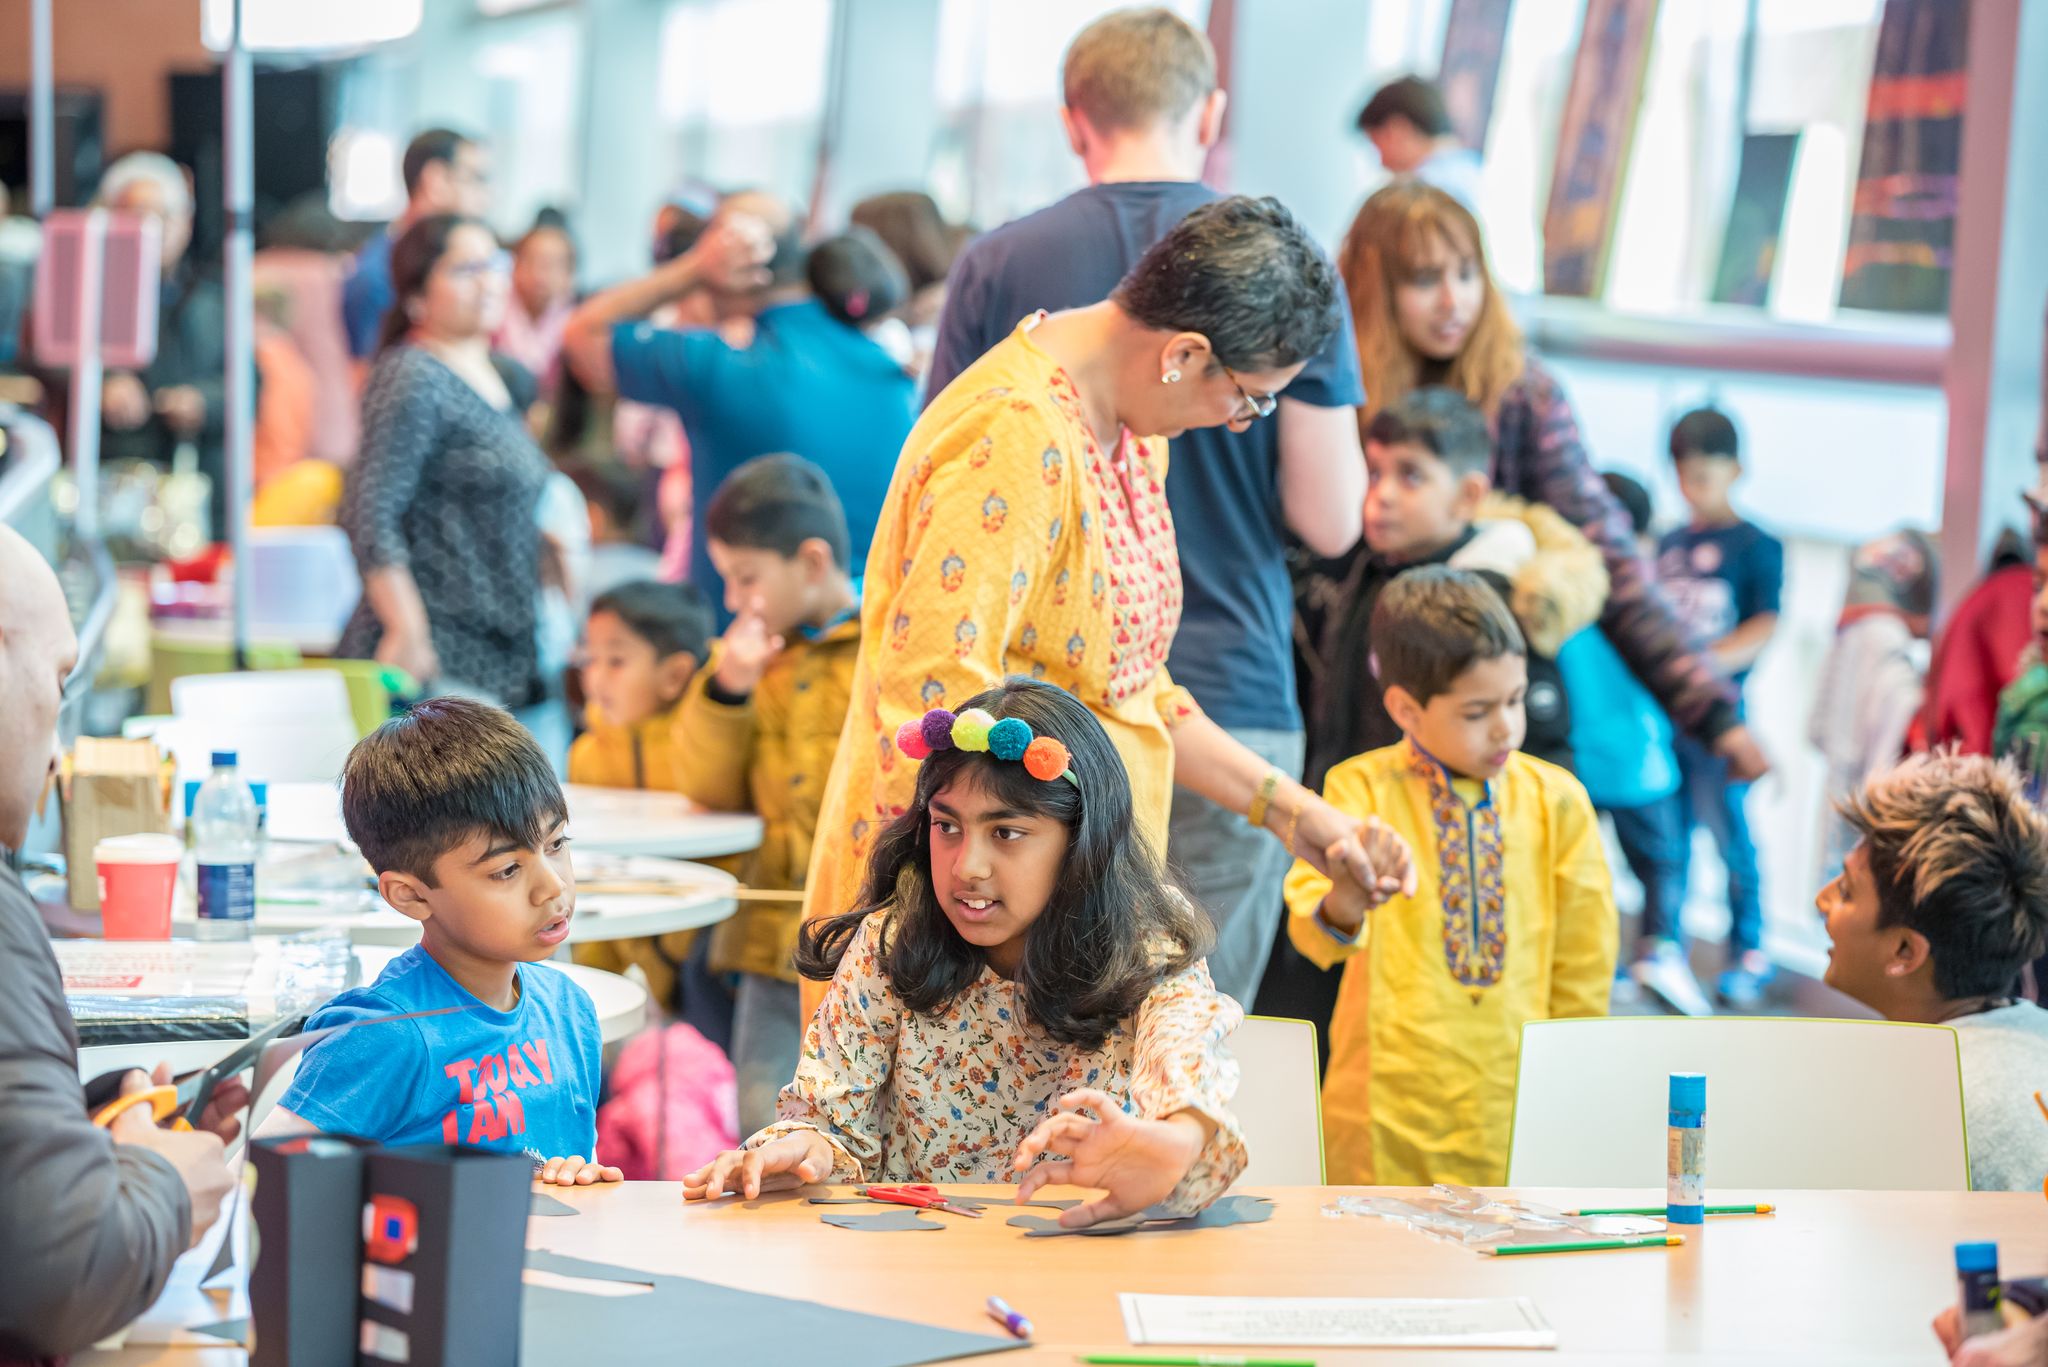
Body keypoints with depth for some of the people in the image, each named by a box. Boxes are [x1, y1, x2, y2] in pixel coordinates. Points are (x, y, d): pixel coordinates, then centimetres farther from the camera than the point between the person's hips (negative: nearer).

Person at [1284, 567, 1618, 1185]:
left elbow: (1584, 962, 12)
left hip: (1519, 1112, 2)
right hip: (1391, 1114, -2)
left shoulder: (1555, 799, 4)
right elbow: (1312, 932, -16)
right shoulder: (1362, 789, -2)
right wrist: (1342, 906, -38)